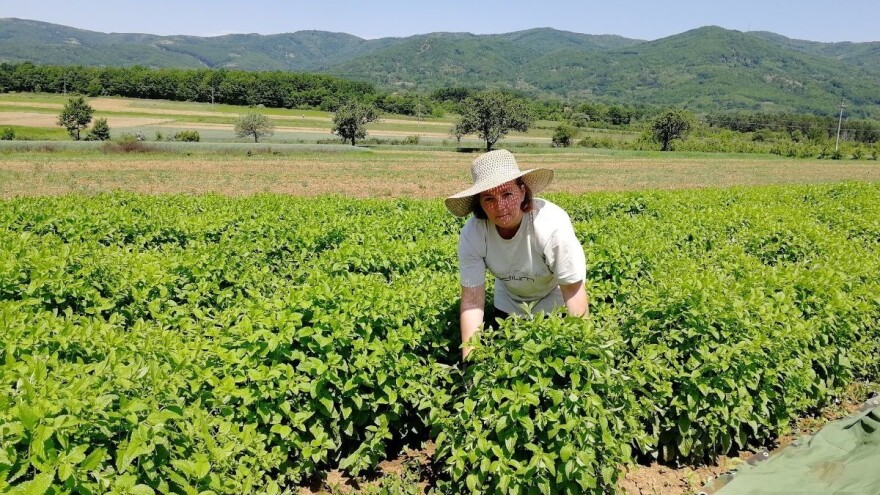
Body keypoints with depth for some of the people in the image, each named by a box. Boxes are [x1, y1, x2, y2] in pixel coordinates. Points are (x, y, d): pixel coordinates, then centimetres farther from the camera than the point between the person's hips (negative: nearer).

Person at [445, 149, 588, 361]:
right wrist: (470, 357, -33)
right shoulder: (471, 235, -29)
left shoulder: (552, 225, -37)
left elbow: (574, 291, -30)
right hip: (509, 305, 3)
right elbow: (472, 300, -26)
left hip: (554, 303, -2)